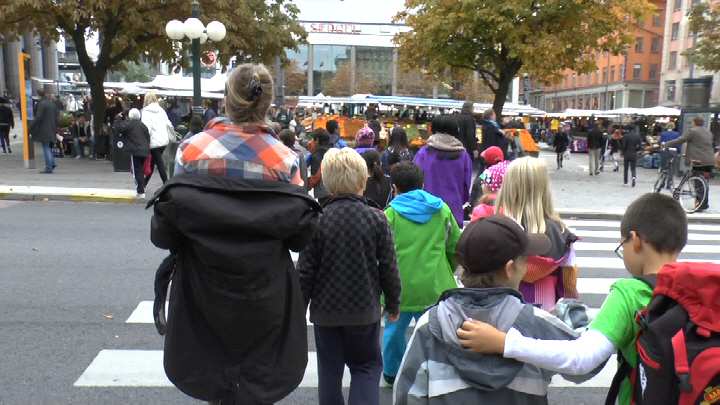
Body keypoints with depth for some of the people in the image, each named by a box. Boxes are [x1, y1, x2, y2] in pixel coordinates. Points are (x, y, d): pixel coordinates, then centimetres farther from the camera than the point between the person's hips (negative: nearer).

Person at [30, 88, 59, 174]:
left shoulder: (42, 103, -13)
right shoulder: (53, 103, 10)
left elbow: (38, 117, -17)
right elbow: (56, 117, 14)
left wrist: (31, 127, -10)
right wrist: (55, 129, 20)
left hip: (44, 130, -7)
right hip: (52, 129, 7)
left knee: (46, 148, -3)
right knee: (48, 147, 19)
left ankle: (48, 167, -3)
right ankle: (52, 163, 13)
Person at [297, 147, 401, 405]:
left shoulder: (317, 220, -9)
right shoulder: (377, 219, -9)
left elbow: (306, 270, -7)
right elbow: (388, 267, -5)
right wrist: (393, 303, 9)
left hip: (326, 309, 0)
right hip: (364, 309, 0)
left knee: (329, 371, 14)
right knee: (366, 366, 16)